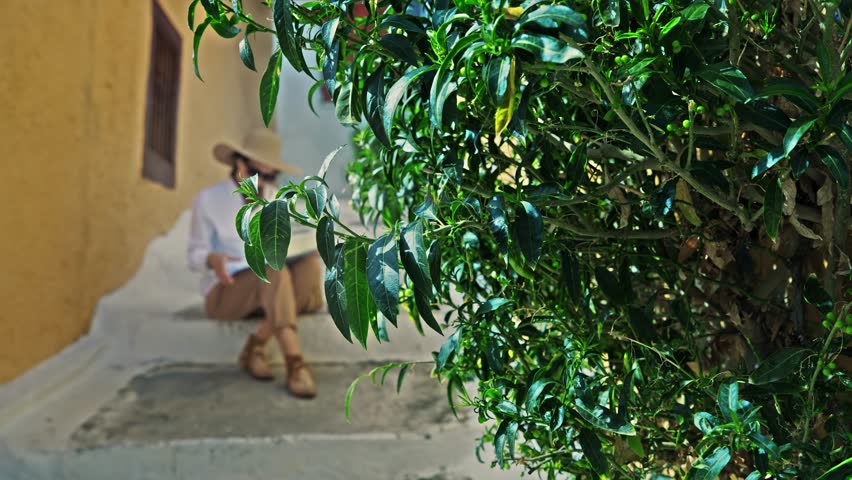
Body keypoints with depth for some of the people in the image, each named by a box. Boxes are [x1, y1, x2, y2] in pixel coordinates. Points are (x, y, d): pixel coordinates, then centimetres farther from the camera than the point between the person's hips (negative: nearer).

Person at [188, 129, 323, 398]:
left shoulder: (276, 199, 13)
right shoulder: (208, 200, 1)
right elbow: (195, 255, -1)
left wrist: (309, 250, -8)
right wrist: (213, 260, -24)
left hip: (270, 291, 5)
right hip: (225, 293, -4)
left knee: (310, 267, -29)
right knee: (275, 272, -37)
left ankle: (255, 347, -23)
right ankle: (294, 363, -42)